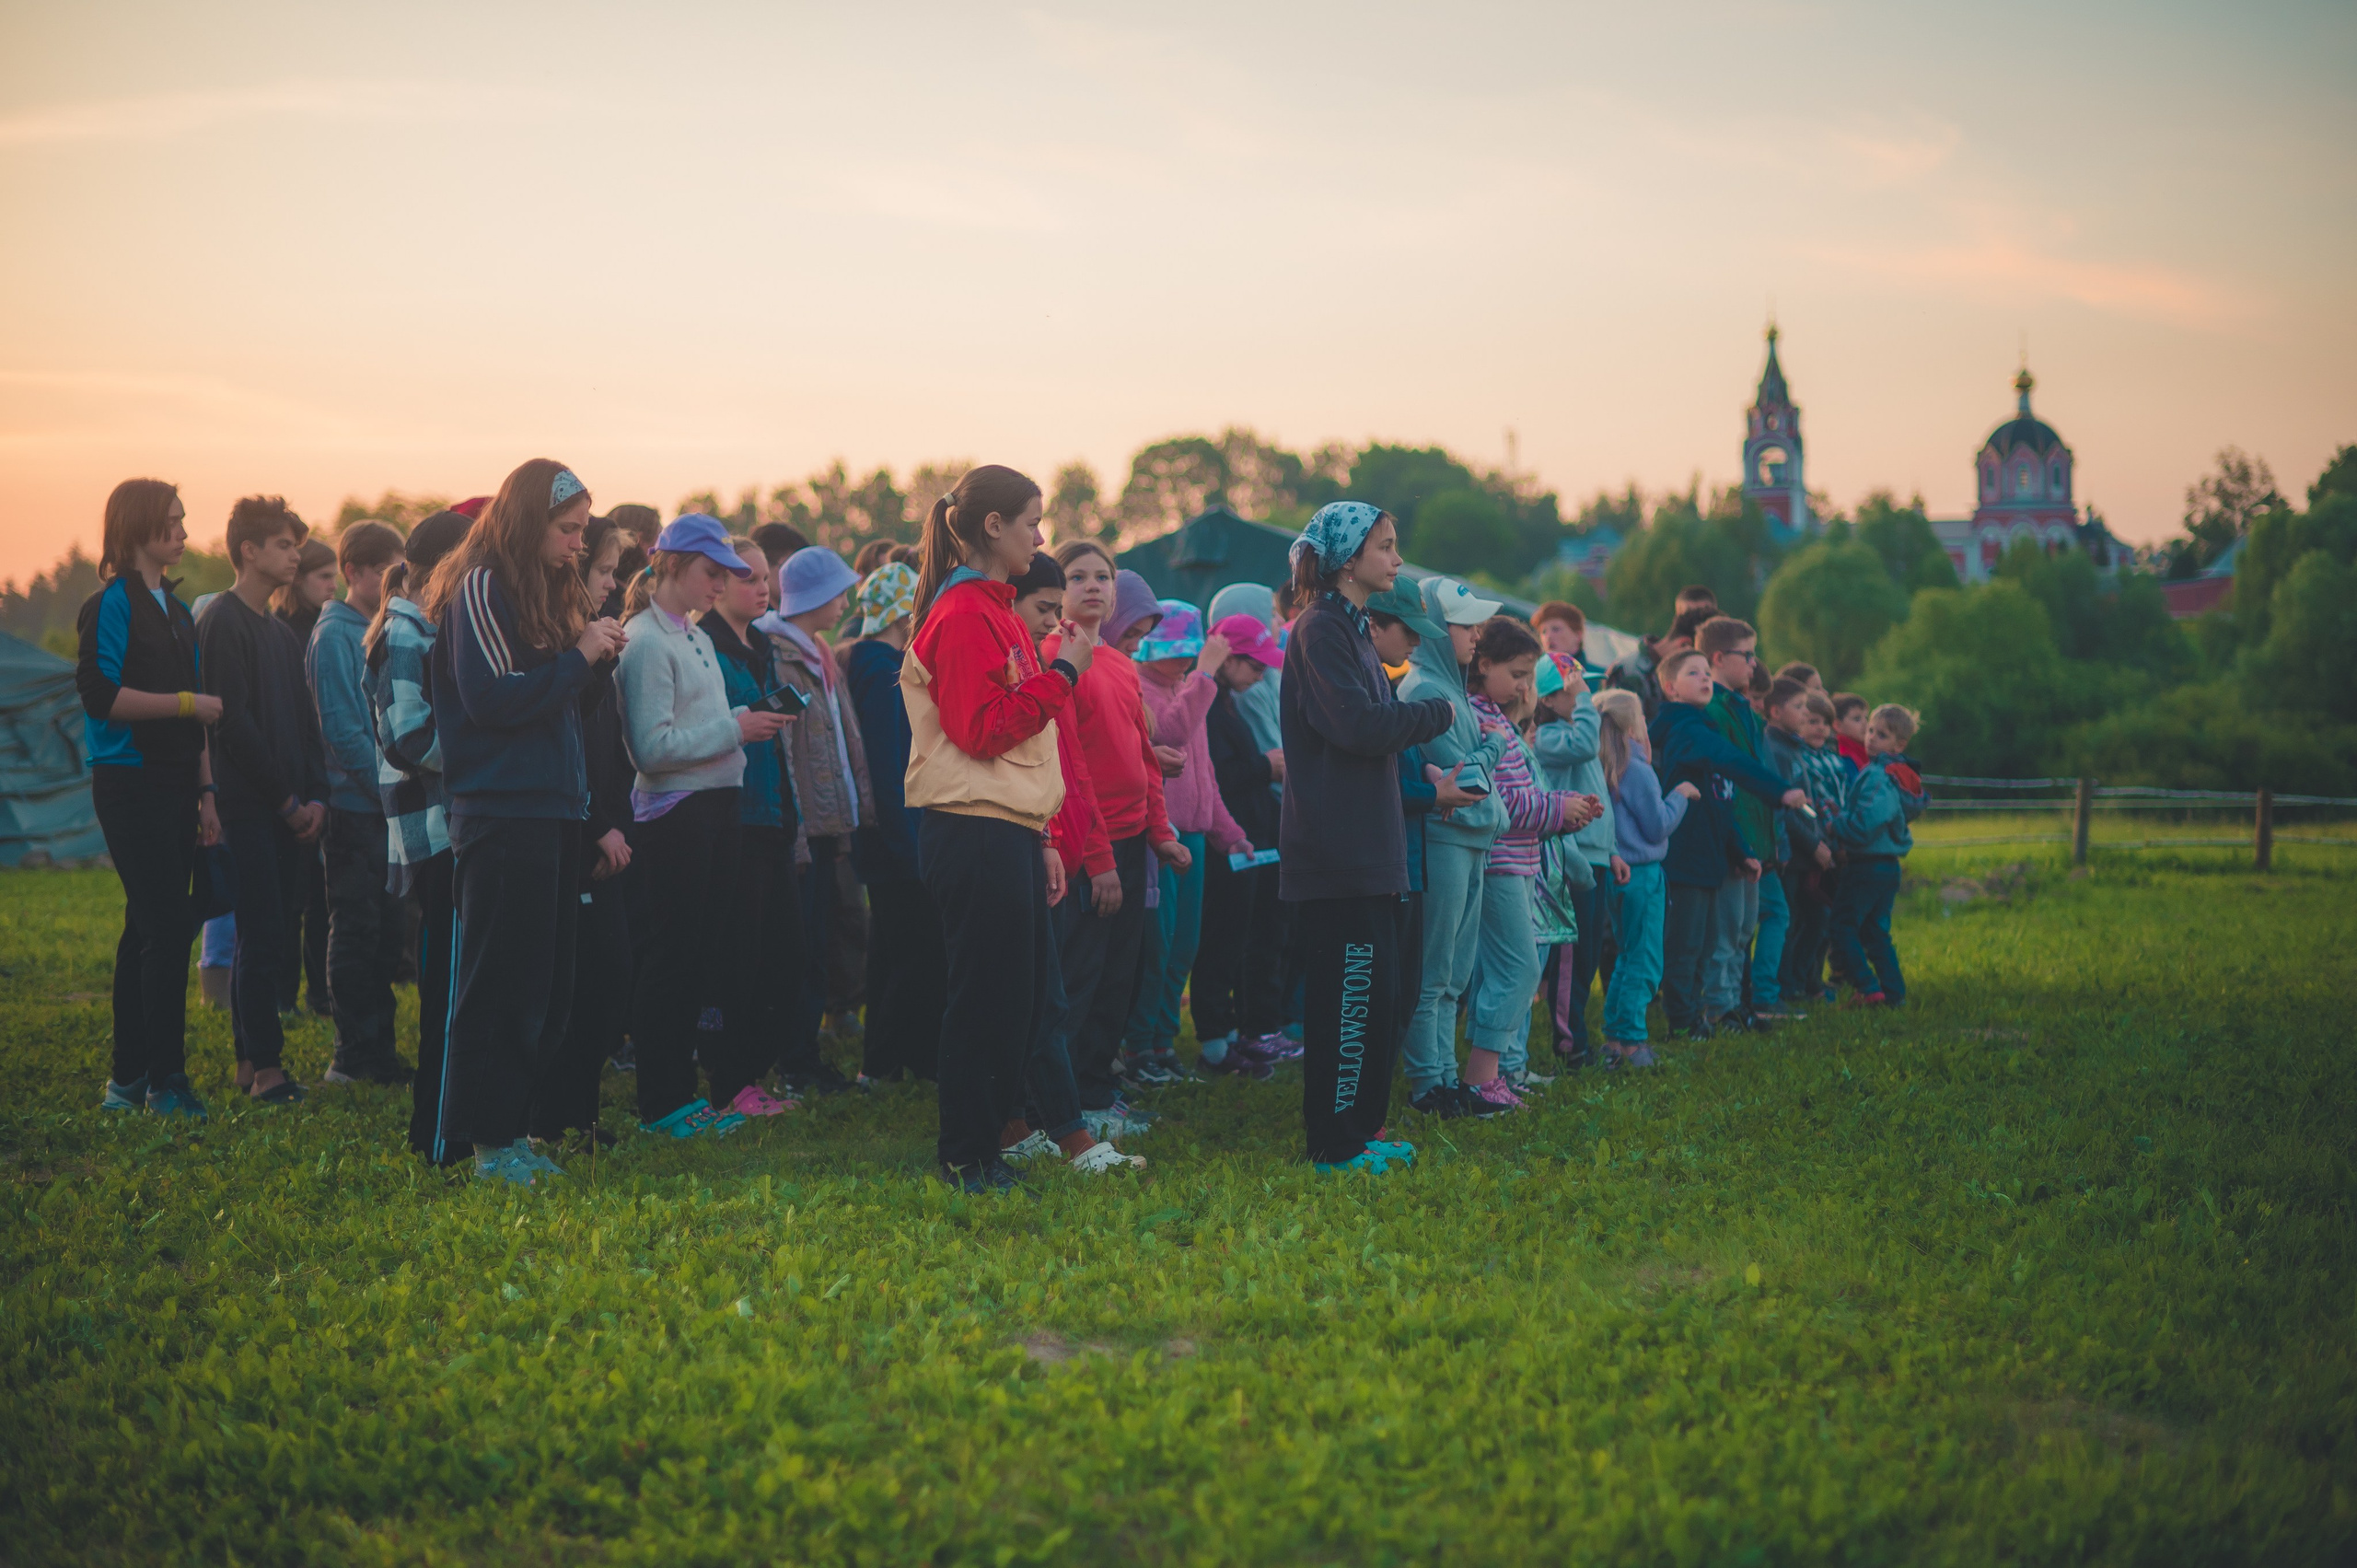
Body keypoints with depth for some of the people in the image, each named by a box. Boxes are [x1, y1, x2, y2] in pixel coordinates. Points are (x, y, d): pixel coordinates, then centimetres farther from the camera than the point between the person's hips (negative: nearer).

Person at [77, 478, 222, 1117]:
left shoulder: (176, 610, 18)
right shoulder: (112, 604, -8)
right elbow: (100, 694, -18)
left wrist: (205, 791, 12)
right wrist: (188, 704, -13)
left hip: (175, 784, 8)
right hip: (130, 783, -8)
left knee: (150, 930, 9)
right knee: (166, 927, -11)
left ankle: (128, 1078, 14)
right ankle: (164, 1081, -7)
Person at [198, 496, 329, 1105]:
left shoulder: (282, 632, 19)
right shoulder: (223, 623, -7)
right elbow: (233, 721, -14)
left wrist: (316, 796, 4)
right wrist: (286, 799, -11)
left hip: (289, 810, 8)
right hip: (249, 803, -8)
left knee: (275, 935, 7)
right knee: (262, 936, -9)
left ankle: (252, 1060, 12)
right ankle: (263, 1063, -6)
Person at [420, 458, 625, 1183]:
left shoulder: (547, 592, 18)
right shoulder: (480, 587, -8)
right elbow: (492, 697, -16)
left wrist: (594, 655, 5)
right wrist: (579, 655, -12)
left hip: (550, 811, 9)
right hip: (502, 814, -9)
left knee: (542, 981, 10)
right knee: (499, 983, -6)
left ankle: (508, 1128, 17)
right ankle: (483, 1138, 0)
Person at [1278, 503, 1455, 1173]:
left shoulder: (1350, 629, 20)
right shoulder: (1321, 629, -11)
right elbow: (1359, 724, -21)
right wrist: (1439, 713, -8)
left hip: (1369, 853, 10)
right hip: (1338, 856, -10)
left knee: (1380, 993, 13)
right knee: (1350, 996, -7)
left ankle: (1362, 1130, 20)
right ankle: (1336, 1146, -2)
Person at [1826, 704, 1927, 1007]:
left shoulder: (1878, 778, -20)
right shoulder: (1900, 775, 12)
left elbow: (1864, 826, -26)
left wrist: (1832, 824, -9)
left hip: (1867, 866, -10)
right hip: (1888, 865, 10)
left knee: (1843, 926, -3)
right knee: (1875, 931, 16)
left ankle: (1869, 990, -8)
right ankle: (1895, 992, 15)